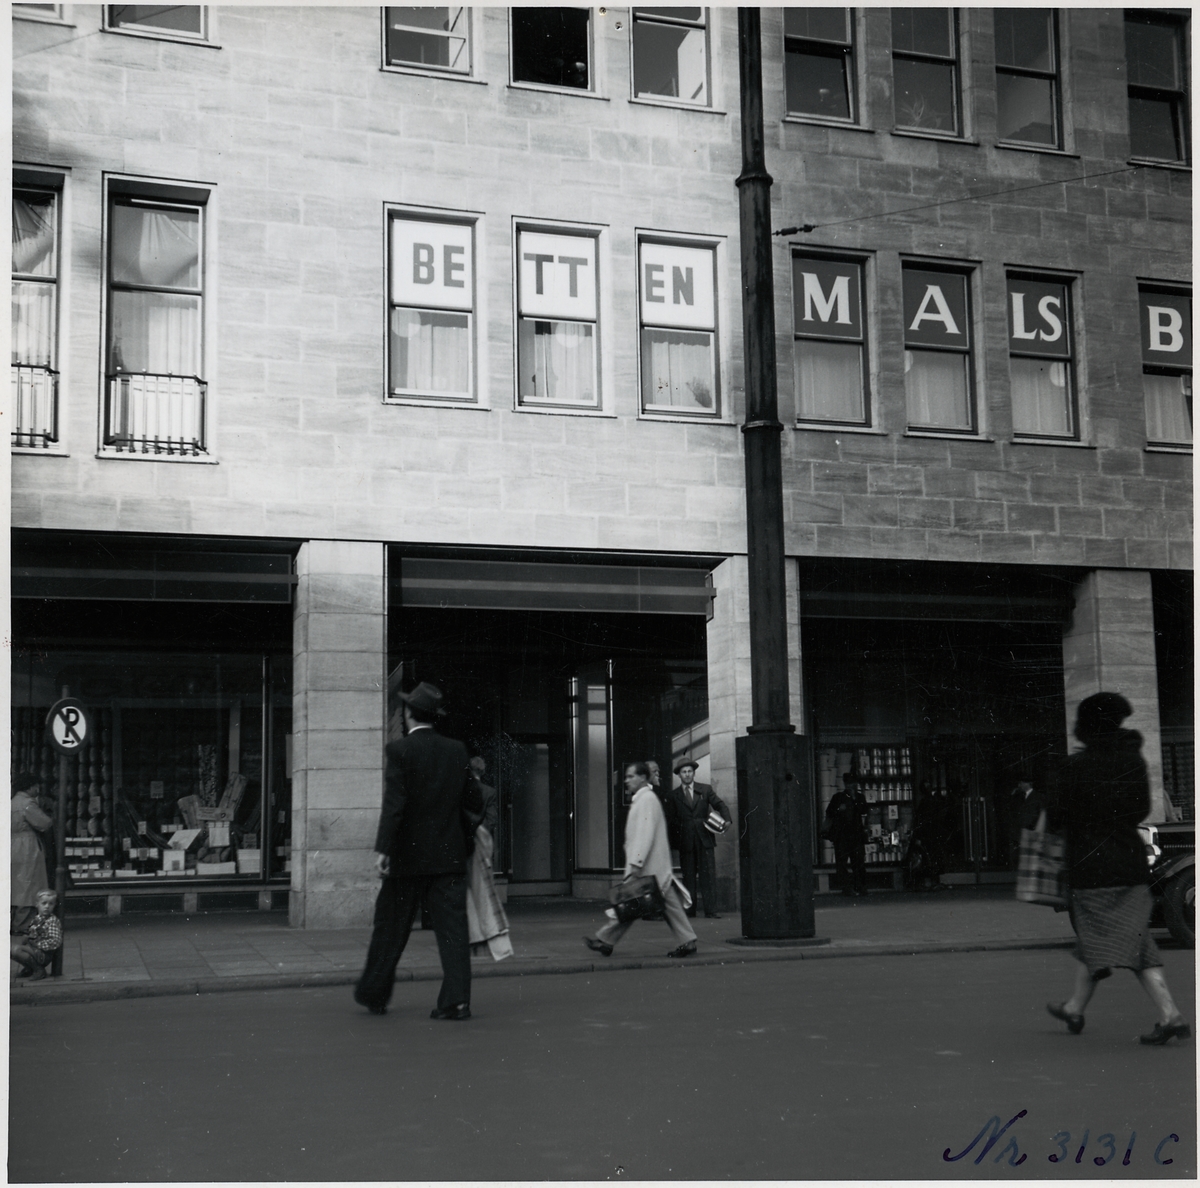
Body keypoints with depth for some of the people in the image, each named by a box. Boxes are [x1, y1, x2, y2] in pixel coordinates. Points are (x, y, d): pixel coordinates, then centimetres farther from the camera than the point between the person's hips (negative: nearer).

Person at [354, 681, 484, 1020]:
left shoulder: (400, 750, -8)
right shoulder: (456, 750, 5)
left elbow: (394, 802, -17)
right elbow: (474, 803, 10)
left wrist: (382, 849, -18)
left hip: (408, 856, -3)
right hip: (449, 855, 3)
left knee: (390, 929, 10)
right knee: (452, 927, 2)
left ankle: (374, 994, 23)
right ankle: (456, 999, -5)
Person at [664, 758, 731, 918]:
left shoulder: (705, 790, 10)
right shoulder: (673, 795, 10)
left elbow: (719, 804, 5)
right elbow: (670, 819, 9)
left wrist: (727, 819, -14)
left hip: (704, 839, 0)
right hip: (685, 841, 0)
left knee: (708, 875, -5)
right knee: (688, 876, 2)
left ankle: (711, 911, -5)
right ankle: (689, 910, 8)